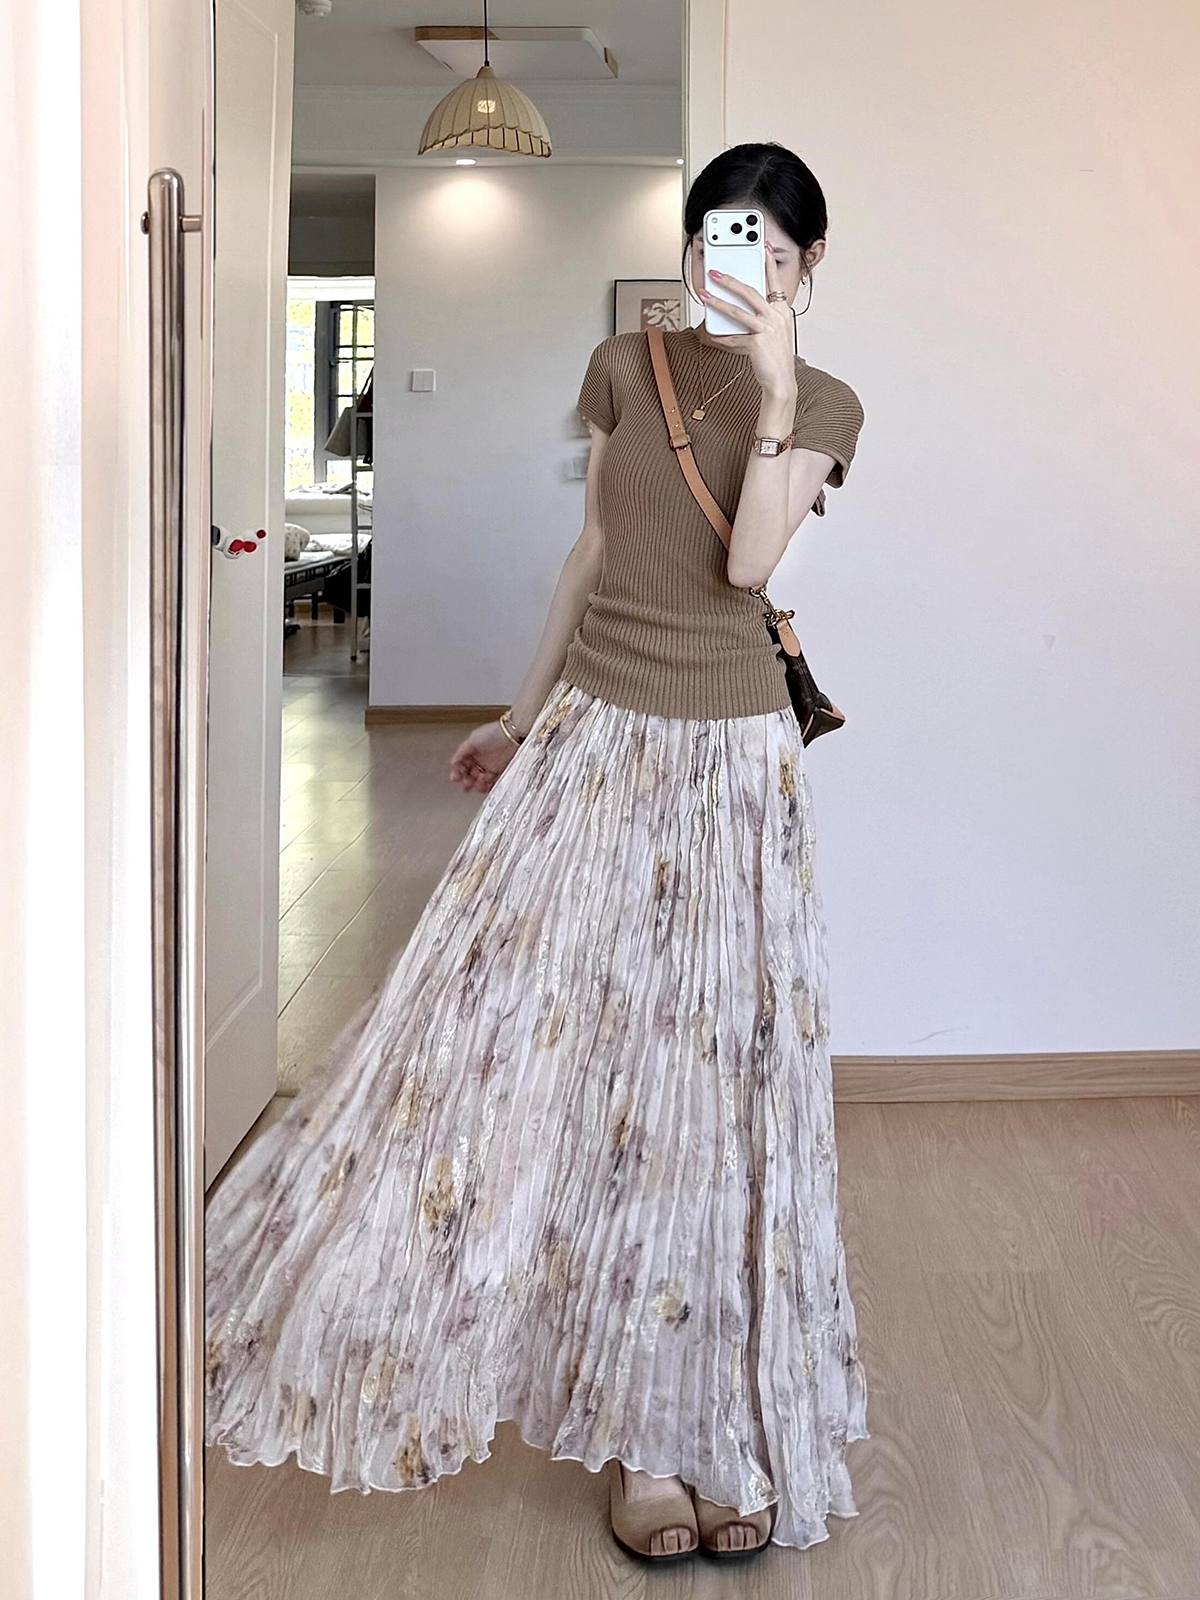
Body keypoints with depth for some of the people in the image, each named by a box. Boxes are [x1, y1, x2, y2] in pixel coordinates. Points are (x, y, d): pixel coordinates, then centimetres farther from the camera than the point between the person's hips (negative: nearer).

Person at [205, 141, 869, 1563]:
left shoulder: (825, 405, 2)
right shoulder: (626, 368, 7)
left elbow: (748, 558, -14)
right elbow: (593, 555, 13)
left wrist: (773, 393, -19)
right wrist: (521, 710, 15)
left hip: (731, 756, -1)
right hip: (595, 738, 2)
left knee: (715, 1064, 1)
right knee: (527, 1025, -3)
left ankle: (708, 1419, 15)